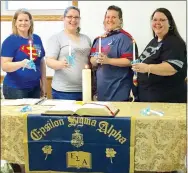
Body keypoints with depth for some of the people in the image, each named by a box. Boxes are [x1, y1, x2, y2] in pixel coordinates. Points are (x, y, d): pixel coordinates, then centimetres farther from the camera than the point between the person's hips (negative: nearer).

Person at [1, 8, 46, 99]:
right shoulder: (10, 41, -8)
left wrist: (44, 84, 12)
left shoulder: (37, 39, 7)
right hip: (15, 88, -5)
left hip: (35, 87, 5)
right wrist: (22, 63, -32)